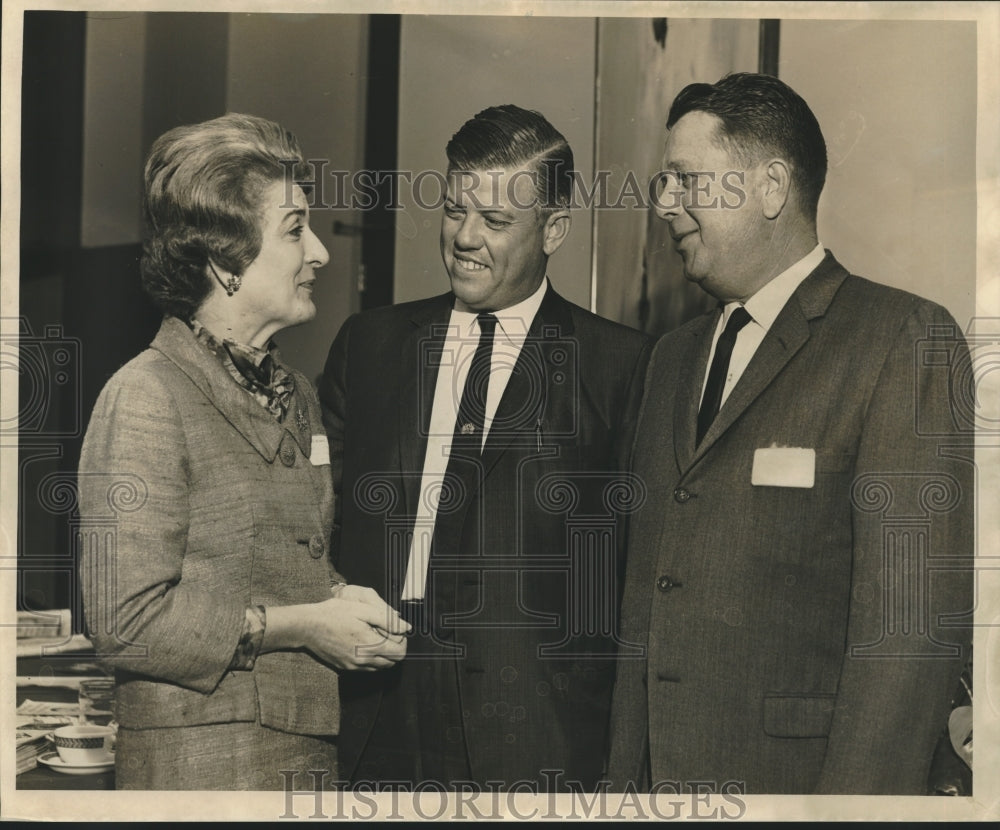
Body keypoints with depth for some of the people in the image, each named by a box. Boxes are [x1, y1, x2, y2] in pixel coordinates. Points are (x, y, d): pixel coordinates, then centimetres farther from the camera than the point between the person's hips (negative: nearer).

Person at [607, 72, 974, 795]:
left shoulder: (906, 340, -9)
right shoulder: (673, 357, 14)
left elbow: (916, 613, -16)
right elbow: (644, 594, 13)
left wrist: (857, 795, -22)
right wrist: (625, 774, 7)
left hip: (795, 774, -6)